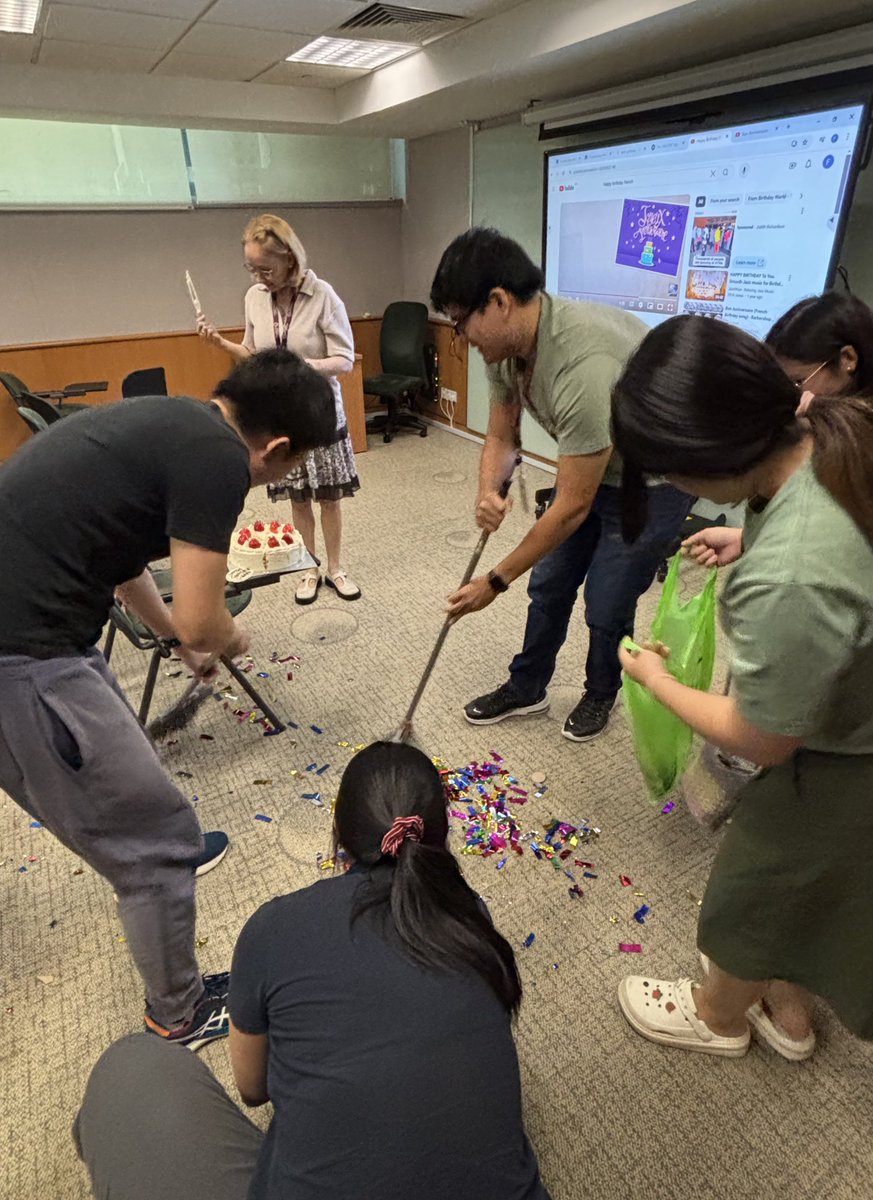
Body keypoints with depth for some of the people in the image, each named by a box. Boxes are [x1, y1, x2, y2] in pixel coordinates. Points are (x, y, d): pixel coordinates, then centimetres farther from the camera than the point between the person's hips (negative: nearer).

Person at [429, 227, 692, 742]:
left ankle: (601, 696, 29)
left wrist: (496, 581, -25)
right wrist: (489, 492, -25)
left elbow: (573, 506, -33)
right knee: (548, 583, 11)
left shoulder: (584, 366, -39)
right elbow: (502, 437, -1)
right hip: (588, 466, 7)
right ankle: (526, 689, 31)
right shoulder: (507, 343, -13)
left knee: (606, 607, -2)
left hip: (651, 480, -7)